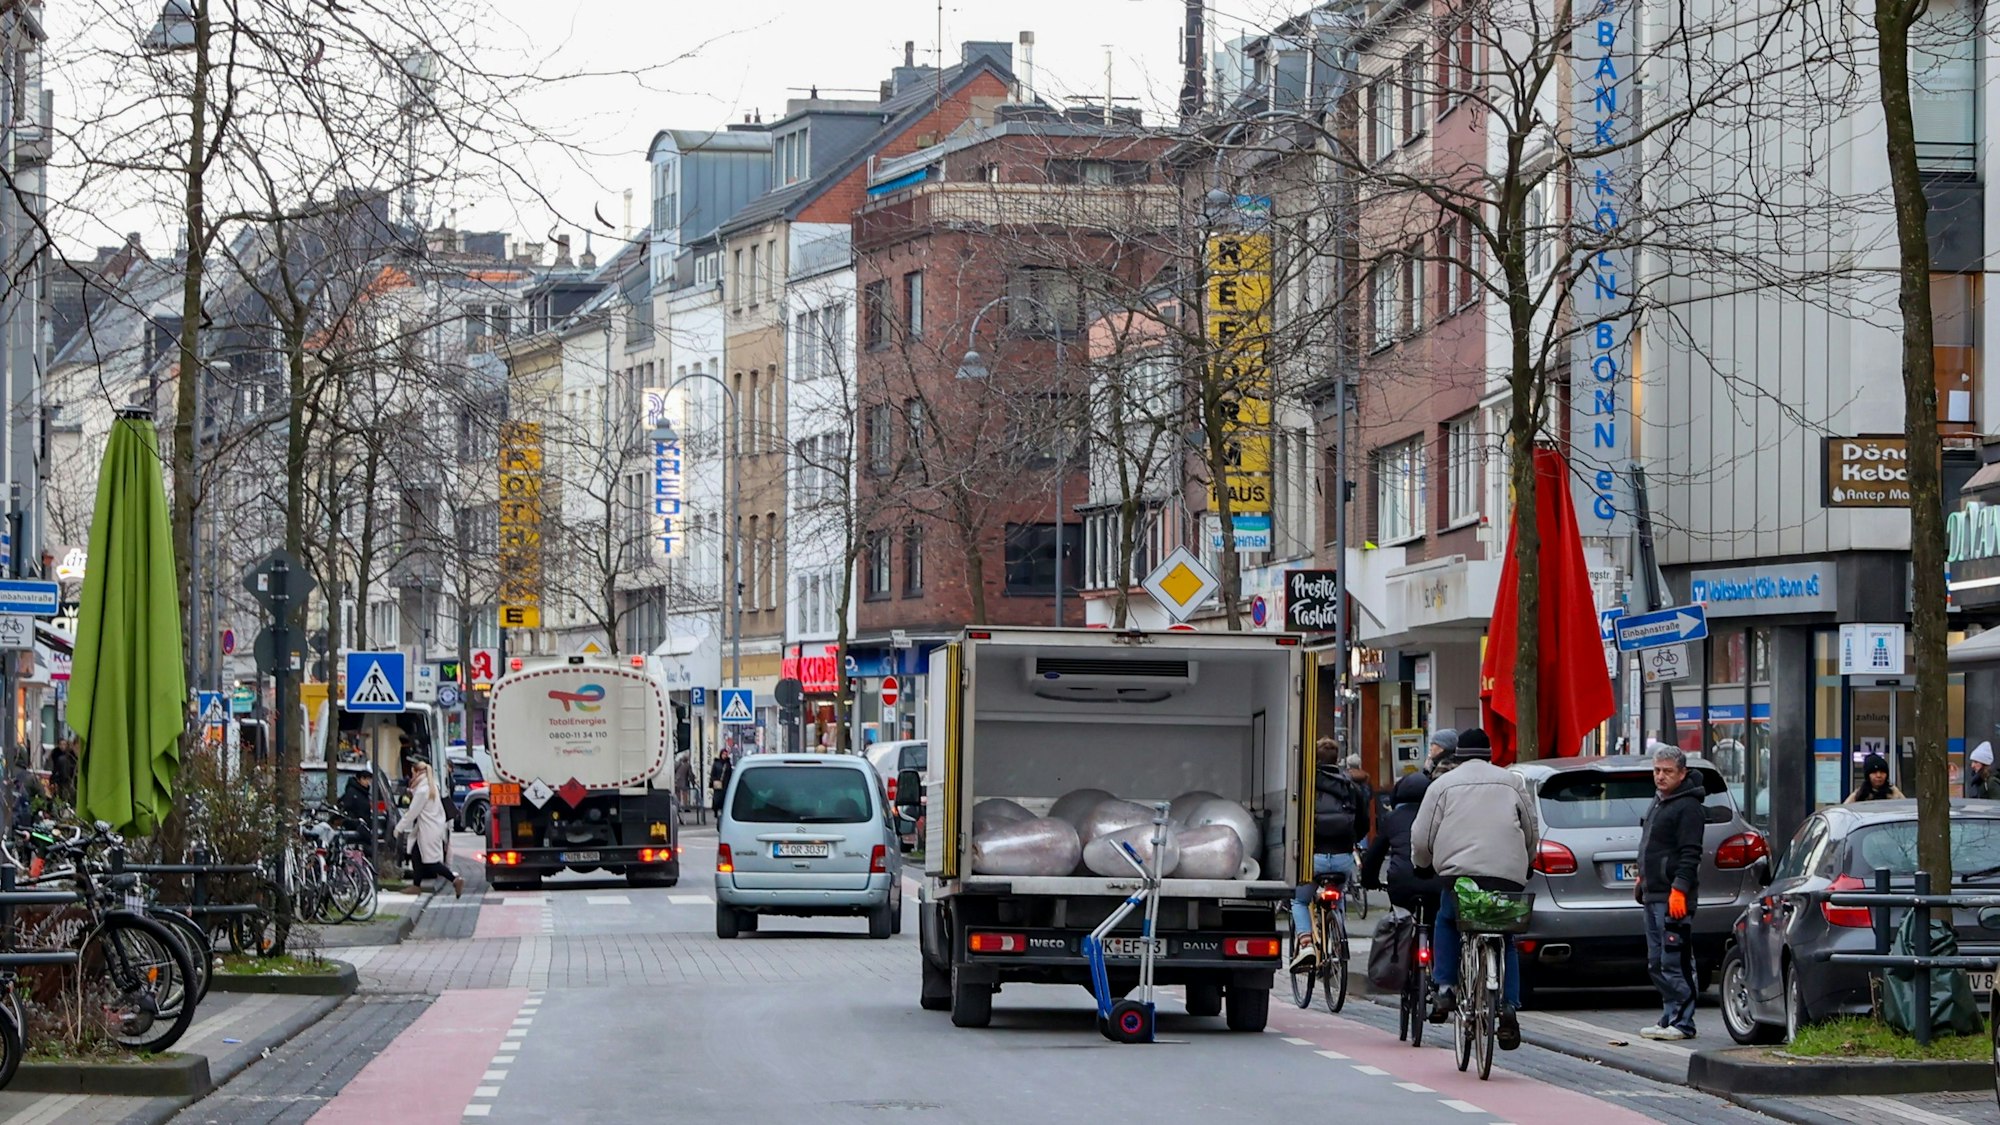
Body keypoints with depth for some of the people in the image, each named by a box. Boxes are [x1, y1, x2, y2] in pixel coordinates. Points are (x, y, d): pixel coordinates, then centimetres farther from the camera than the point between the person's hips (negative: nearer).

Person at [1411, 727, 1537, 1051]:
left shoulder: (1444, 785, 11)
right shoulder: (1512, 783, 17)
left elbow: (1421, 837, 9)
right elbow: (1532, 833, 21)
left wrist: (1422, 865, 28)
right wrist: (1522, 864, 37)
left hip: (1460, 871, -1)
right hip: (1508, 876, 1)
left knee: (1446, 923, 25)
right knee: (1505, 940, 15)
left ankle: (1445, 988, 10)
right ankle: (1508, 1006, 1)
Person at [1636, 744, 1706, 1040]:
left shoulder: (1687, 807, -12)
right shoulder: (1659, 802, 19)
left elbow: (1690, 855, -18)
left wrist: (1679, 890, -24)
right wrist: (1643, 878, 26)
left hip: (1673, 897, -10)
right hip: (1654, 895, 10)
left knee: (1675, 963, -10)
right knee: (1657, 963, 12)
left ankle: (1682, 1022, -9)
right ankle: (1670, 1018, 17)